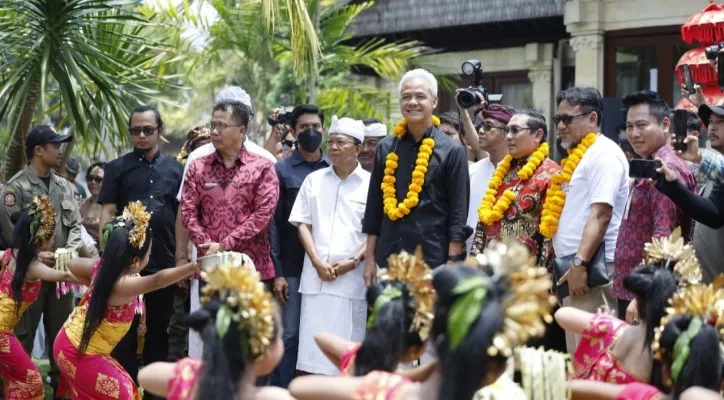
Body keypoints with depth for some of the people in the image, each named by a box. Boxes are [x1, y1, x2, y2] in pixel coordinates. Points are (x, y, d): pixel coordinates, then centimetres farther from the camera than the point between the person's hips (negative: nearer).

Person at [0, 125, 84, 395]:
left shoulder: (64, 186, 12)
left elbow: (75, 225, 10)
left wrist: (70, 251, -7)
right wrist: (36, 255, -19)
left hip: (61, 270, 6)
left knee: (61, 331, 13)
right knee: (22, 334, 0)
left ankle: (61, 383, 23)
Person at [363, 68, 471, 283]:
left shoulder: (452, 152, -2)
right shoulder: (386, 148, 8)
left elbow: (458, 215, -4)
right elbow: (374, 208, 13)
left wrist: (452, 264, -10)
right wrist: (370, 258, 9)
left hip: (433, 260, -3)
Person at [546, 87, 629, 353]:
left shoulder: (603, 154, -10)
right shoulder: (578, 156, 20)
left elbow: (600, 215, -20)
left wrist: (580, 264, -25)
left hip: (590, 269, -10)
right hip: (573, 267, 10)